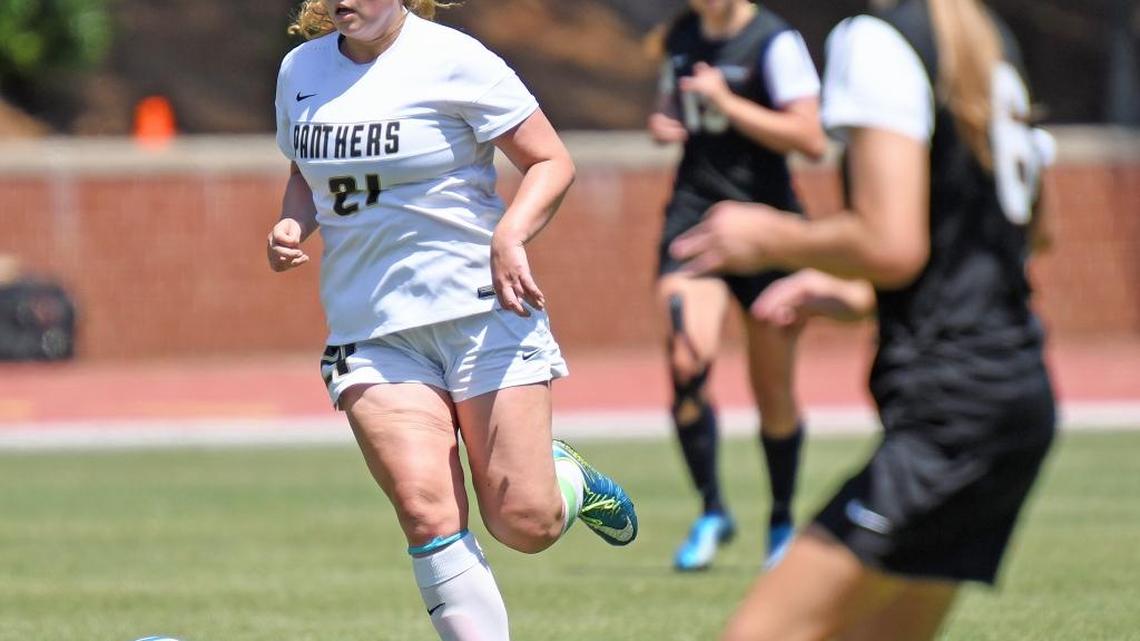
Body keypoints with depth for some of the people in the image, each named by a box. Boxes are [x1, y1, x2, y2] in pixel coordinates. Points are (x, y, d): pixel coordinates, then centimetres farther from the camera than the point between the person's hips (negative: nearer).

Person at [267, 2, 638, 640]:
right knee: (427, 515, -15)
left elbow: (552, 162, -4)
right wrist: (292, 225, 4)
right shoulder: (300, 70, 9)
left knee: (525, 526, -4)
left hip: (485, 309, -3)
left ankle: (567, 477, 31)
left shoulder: (453, 60, -7)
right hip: (372, 332, 4)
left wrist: (509, 237, -21)